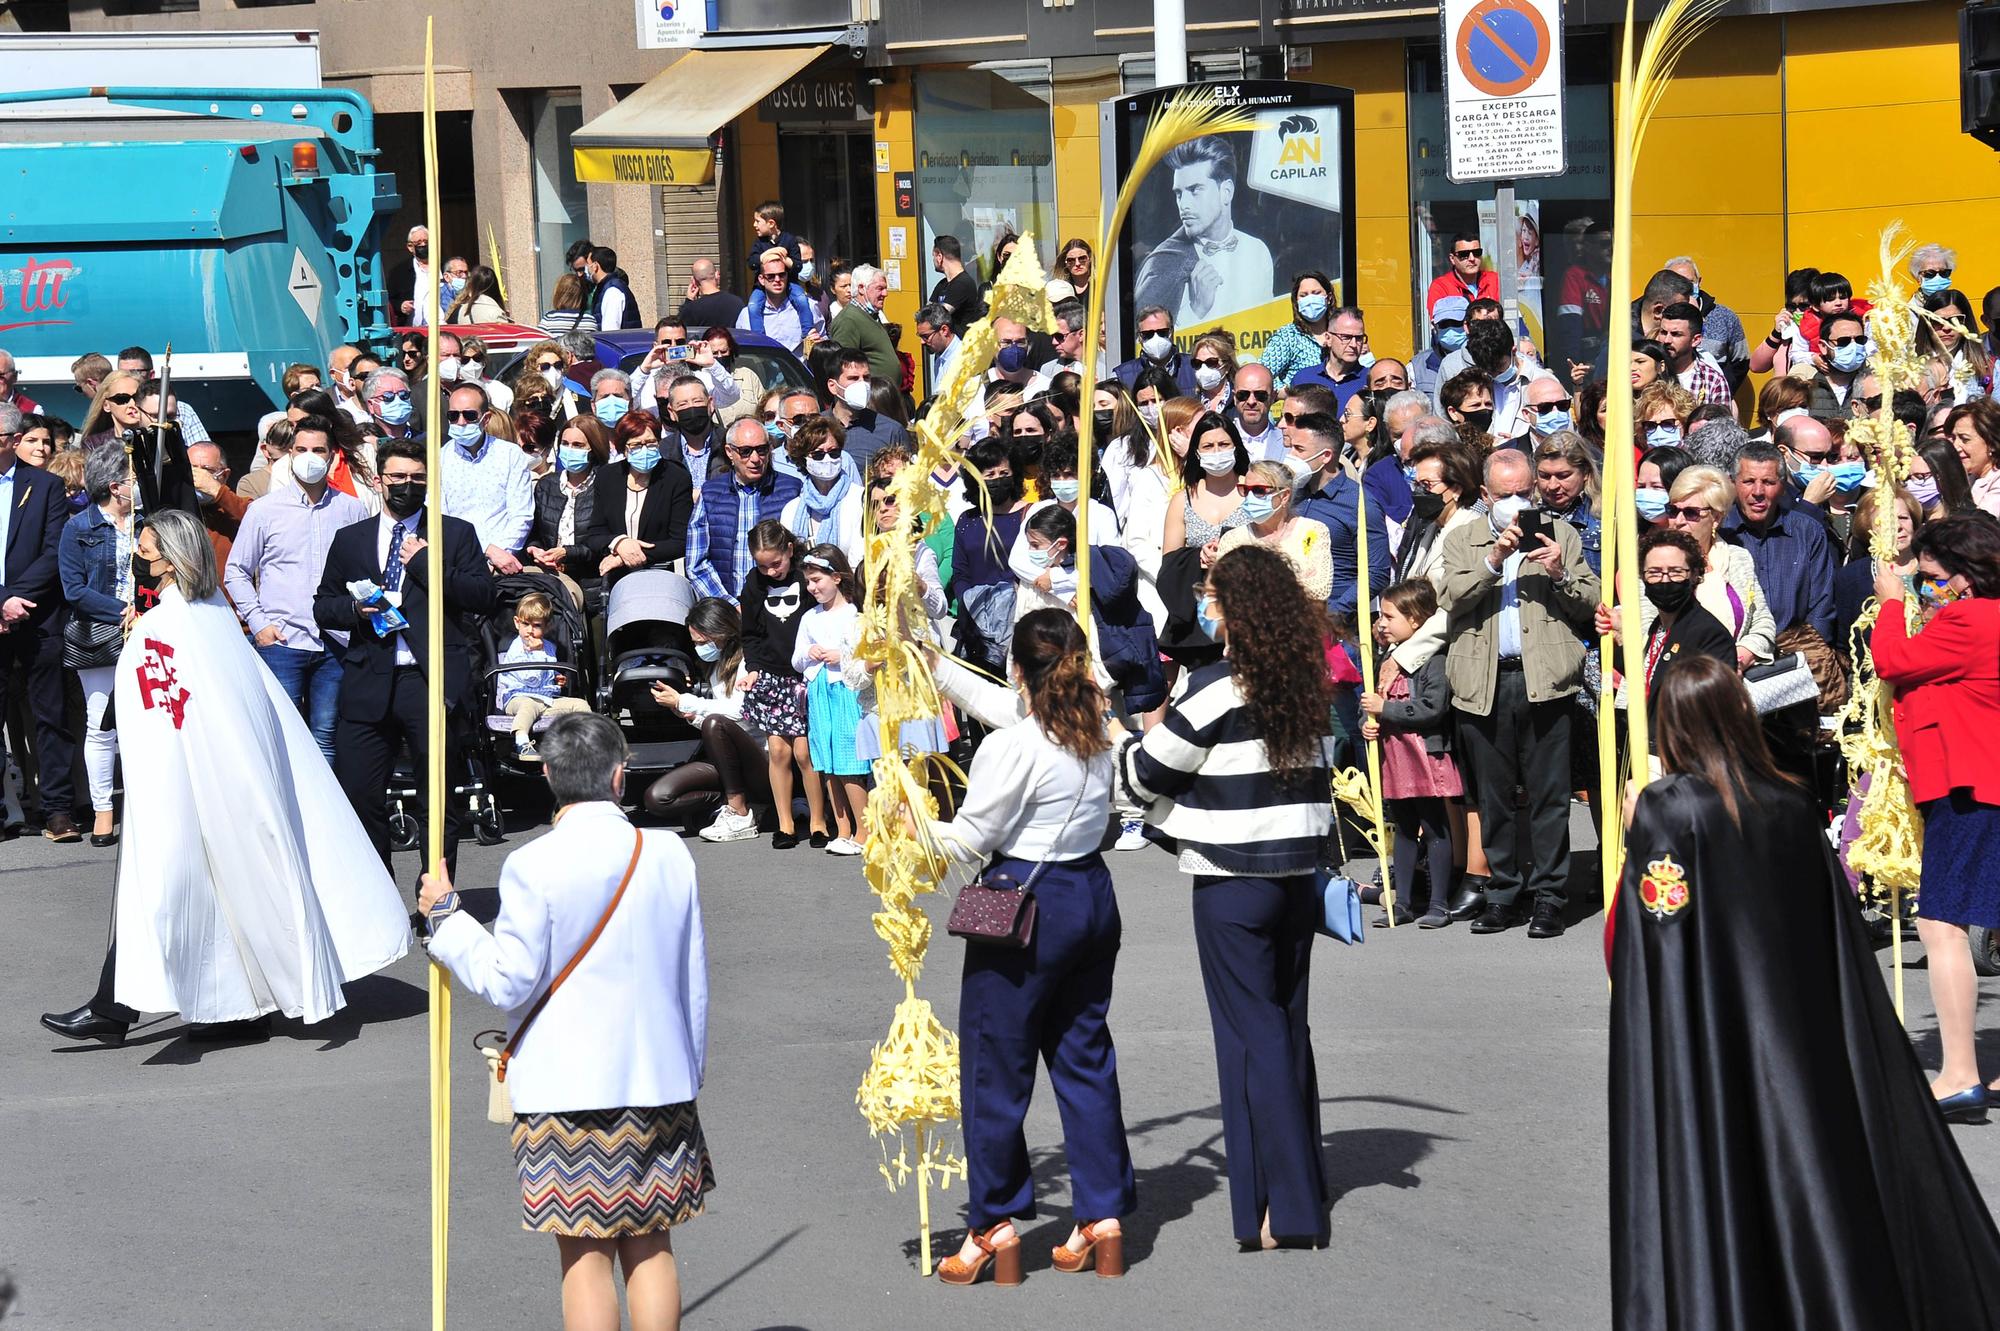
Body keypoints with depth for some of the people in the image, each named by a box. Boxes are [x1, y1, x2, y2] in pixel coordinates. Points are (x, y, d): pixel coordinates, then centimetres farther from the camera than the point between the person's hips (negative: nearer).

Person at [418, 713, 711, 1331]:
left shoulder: (534, 867, -13)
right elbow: (694, 979, 8)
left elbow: (508, 982, -11)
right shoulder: (670, 855, 1)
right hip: (658, 1079, 4)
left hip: (565, 1087, -4)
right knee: (650, 1245, 12)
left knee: (585, 1254, 1)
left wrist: (447, 919, 1)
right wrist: (690, 1068, 21)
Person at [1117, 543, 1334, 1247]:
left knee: (1251, 1031, -3)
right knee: (1288, 1024, 16)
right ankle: (1304, 1186, 23)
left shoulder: (1219, 687, -14)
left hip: (1231, 881, -7)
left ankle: (1281, 1207, -5)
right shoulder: (1308, 682, 6)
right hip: (1298, 873, 7)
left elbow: (1148, 774, -6)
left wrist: (1122, 743, 15)